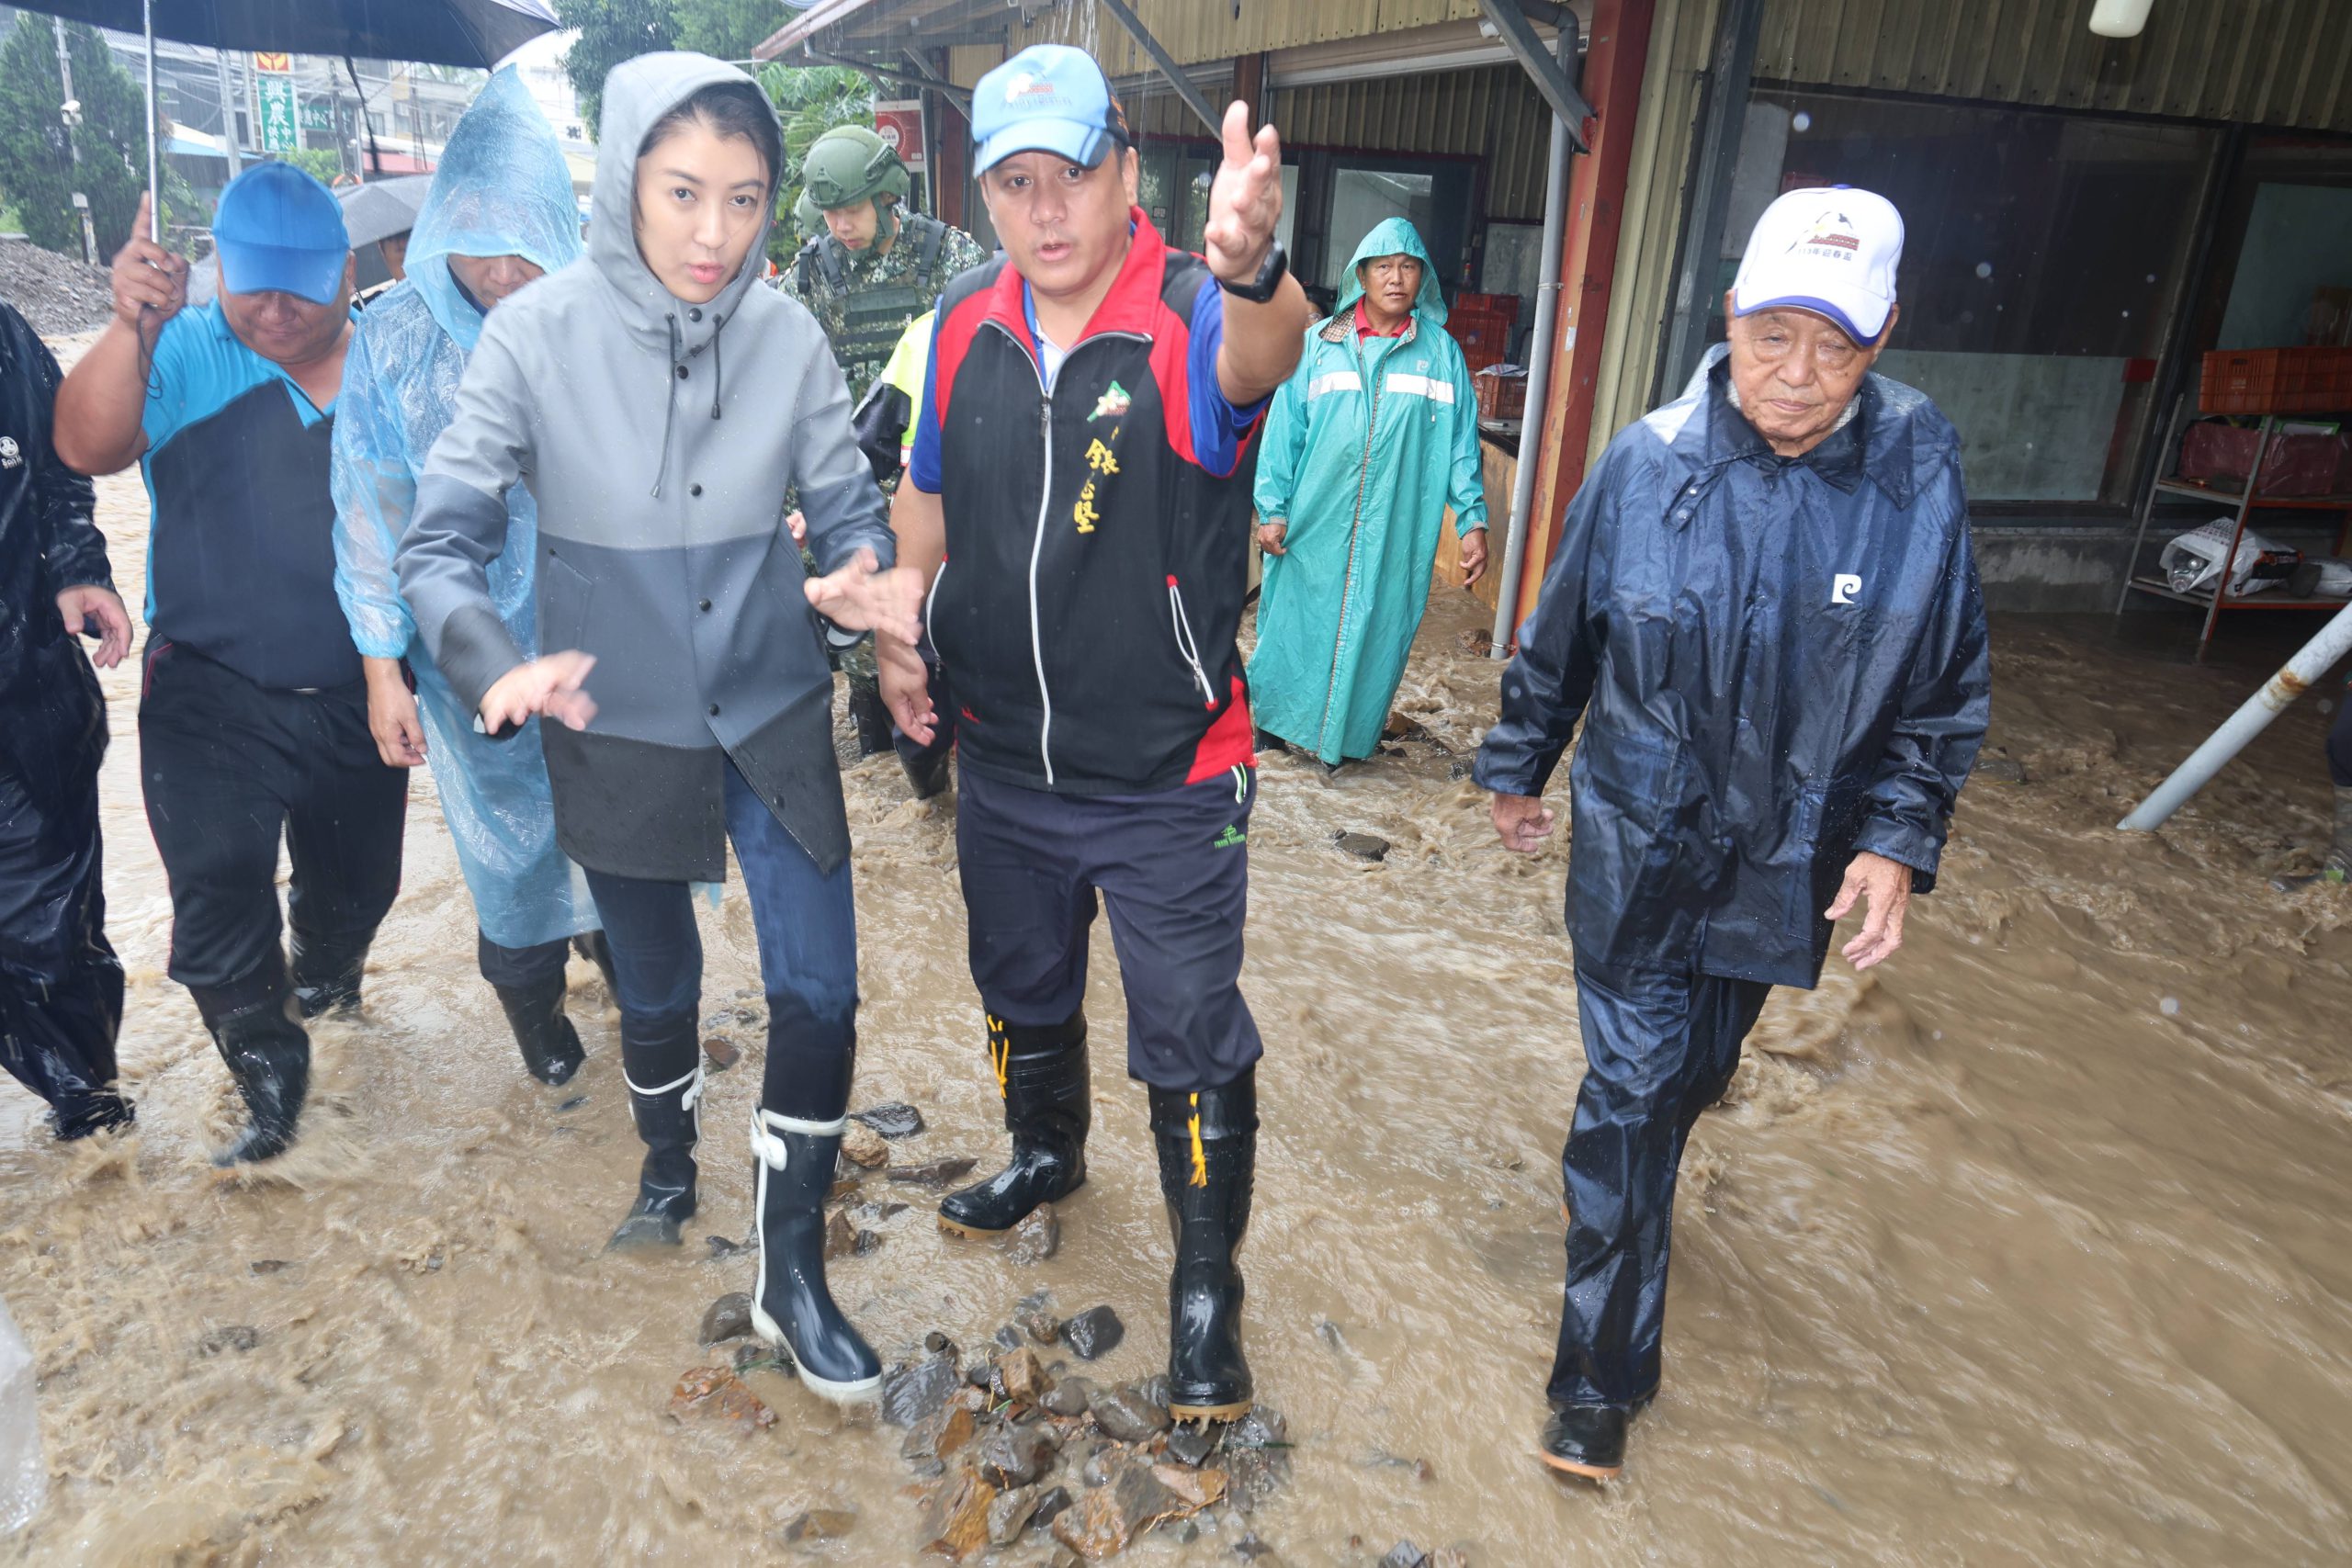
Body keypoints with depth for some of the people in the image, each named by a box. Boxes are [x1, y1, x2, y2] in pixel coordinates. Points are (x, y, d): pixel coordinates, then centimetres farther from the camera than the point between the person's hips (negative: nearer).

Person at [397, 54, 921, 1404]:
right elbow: (438, 543, -13)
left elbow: (851, 511, -4)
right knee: (657, 986, 19)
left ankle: (792, 1274, 21)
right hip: (620, 734, 0)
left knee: (819, 991, -1)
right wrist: (499, 665, -32)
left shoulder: (789, 337, -10)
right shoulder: (538, 334, -14)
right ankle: (670, 1162, 53)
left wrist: (862, 581, -27)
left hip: (775, 722, 1)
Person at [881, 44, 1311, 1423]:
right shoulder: (967, 324, -2)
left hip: (1170, 787, -5)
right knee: (1023, 993, 26)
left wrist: (1252, 269, -65)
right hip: (1006, 765, 6)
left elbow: (1264, 351, -44)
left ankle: (1207, 1284, 30)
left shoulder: (1192, 318, -18)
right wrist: (897, 626, 6)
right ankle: (1048, 1155, 56)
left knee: (1194, 1048, 7)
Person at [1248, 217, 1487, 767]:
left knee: (1375, 631, 7)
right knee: (1297, 623, 8)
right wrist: (1273, 510, -2)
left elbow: (1462, 443, 4)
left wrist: (1473, 521, -2)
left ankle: (1343, 735, 24)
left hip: (1395, 532, 1)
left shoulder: (1442, 354, 4)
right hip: (1315, 526, 0)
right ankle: (1277, 717, 28)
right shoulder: (1318, 344, 2)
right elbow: (1284, 431, 2)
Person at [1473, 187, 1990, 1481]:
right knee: (1629, 1088, -2)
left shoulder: (1919, 481, -10)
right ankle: (1603, 1373, 13)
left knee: (1692, 1073, 20)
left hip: (1789, 861, 2)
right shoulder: (1647, 463, -11)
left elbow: (1944, 694, 1)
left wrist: (1900, 841, -6)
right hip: (1636, 843, -1)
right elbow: (1557, 642, 2)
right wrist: (1517, 770, 10)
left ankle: (1633, 1187, 53)